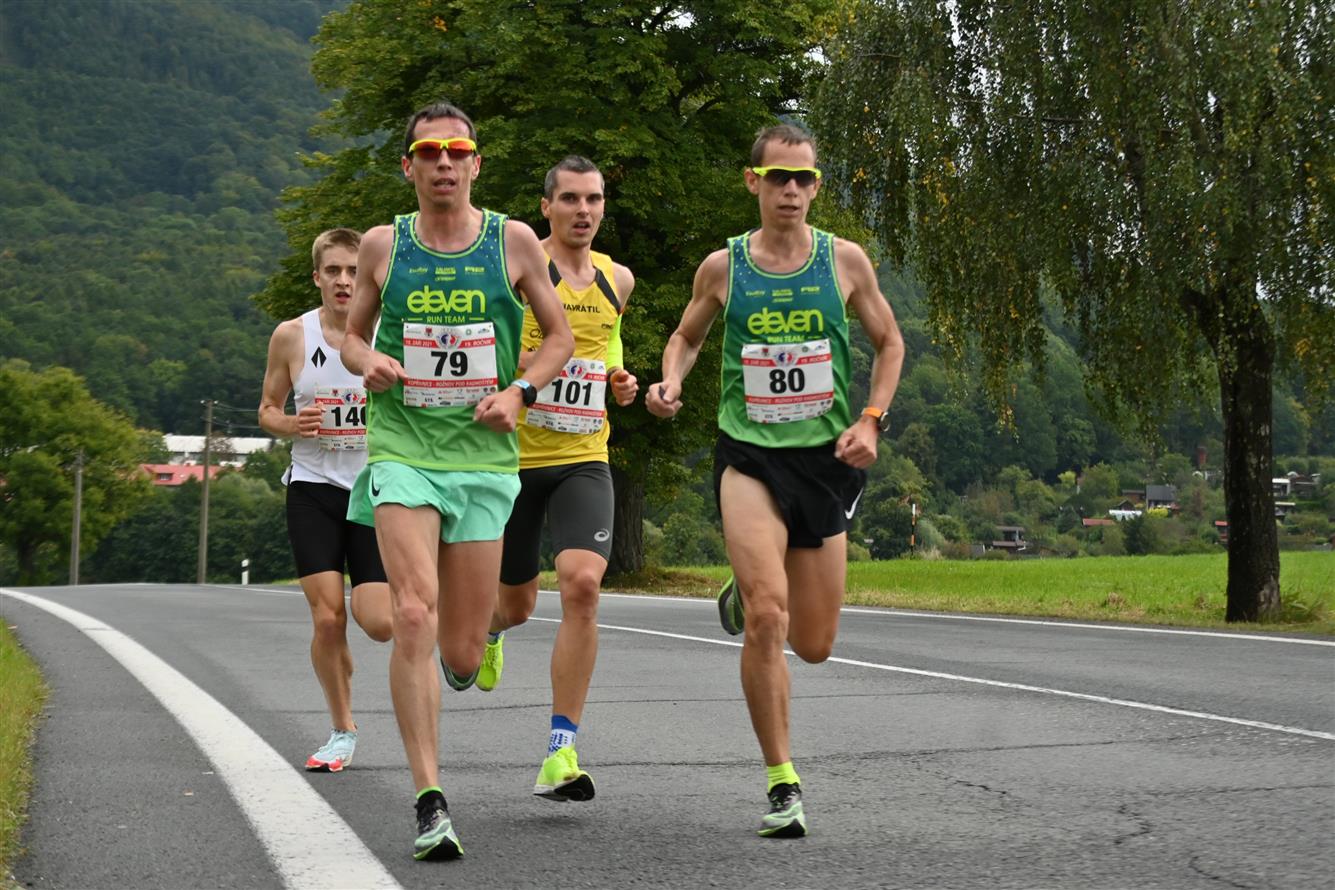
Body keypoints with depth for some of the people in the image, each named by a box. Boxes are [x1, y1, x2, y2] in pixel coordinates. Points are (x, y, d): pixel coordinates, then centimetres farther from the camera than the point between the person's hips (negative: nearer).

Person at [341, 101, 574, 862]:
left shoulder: (513, 242, 3)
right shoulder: (383, 244, 4)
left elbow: (560, 336, 12)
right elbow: (353, 334, 16)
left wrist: (520, 391, -6)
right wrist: (369, 362, -6)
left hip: (484, 456, 1)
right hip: (401, 451, -1)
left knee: (462, 654, 4)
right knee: (414, 617, -19)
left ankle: (466, 654, 45)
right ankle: (431, 803, -14)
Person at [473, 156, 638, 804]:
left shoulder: (617, 279, 9)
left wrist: (620, 381, 8)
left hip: (583, 459, 2)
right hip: (514, 456, -2)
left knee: (582, 583, -20)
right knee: (517, 603, 11)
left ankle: (560, 756, -16)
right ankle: (488, 627, 53)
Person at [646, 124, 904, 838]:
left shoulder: (845, 260, 1)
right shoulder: (722, 267, 1)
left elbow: (889, 342, 13)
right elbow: (686, 336, 18)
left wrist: (870, 418, -1)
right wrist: (671, 380, -4)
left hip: (827, 457, 2)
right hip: (749, 456, -2)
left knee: (814, 645, 7)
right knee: (767, 619, -21)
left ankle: (746, 593, 43)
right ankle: (782, 785, -8)